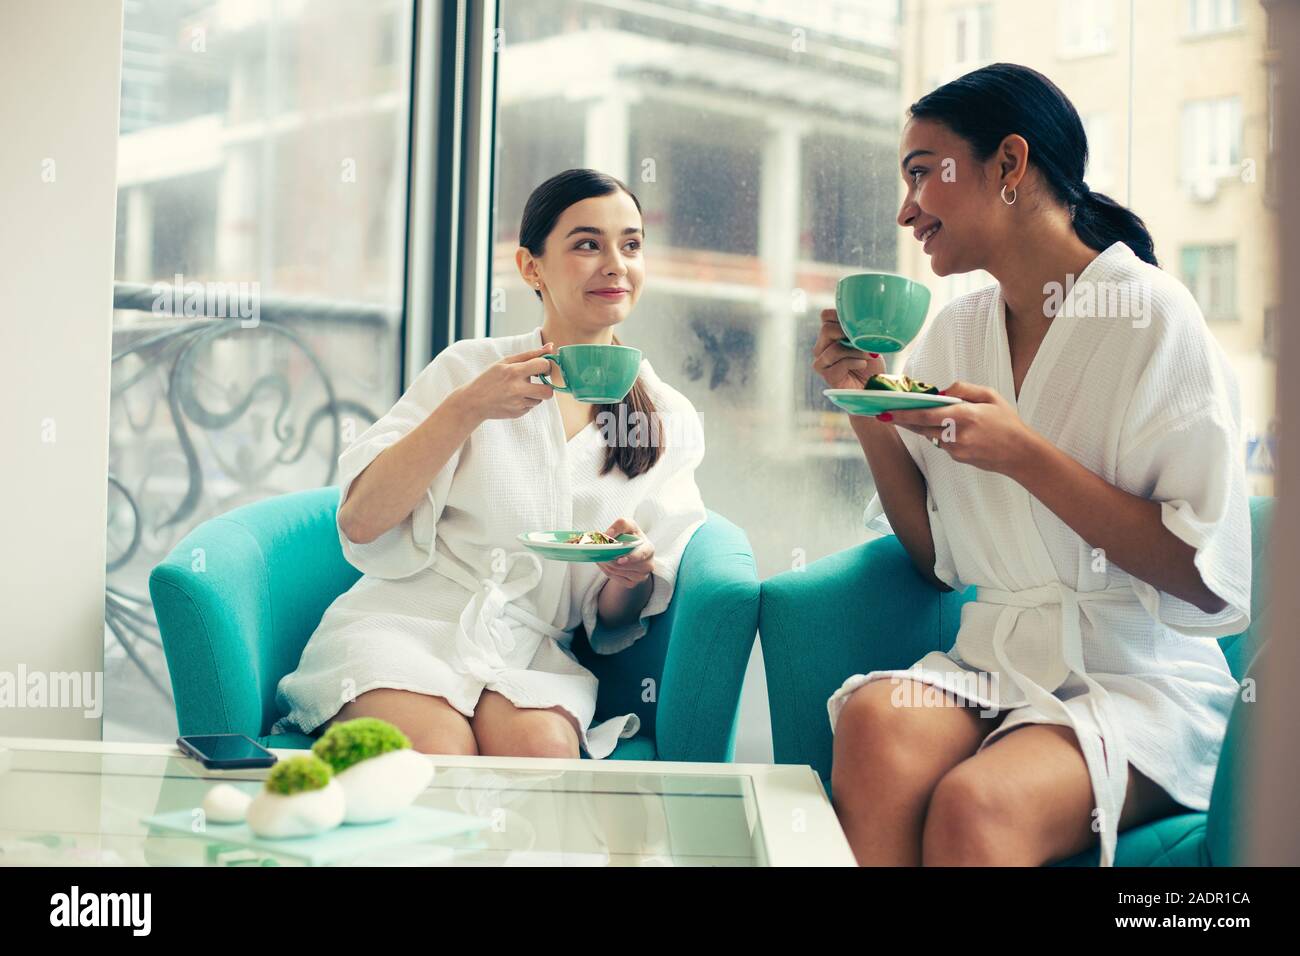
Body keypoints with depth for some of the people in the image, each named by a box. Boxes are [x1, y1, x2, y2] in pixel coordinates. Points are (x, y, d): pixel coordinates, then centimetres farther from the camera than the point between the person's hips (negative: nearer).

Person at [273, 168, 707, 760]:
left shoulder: (671, 423, 11)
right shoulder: (467, 368, 3)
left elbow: (613, 622, 12)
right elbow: (360, 522, -7)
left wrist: (633, 577, -12)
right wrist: (467, 409, -15)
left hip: (529, 654, 2)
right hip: (405, 623, -2)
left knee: (543, 747, -32)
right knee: (436, 753, -33)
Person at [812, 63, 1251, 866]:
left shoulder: (1153, 315, -7)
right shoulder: (952, 333, 11)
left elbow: (1210, 579, -12)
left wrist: (1024, 455, -18)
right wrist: (871, 413, 0)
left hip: (1142, 680, -4)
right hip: (993, 663, 4)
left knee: (974, 804, -34)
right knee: (876, 721, -31)